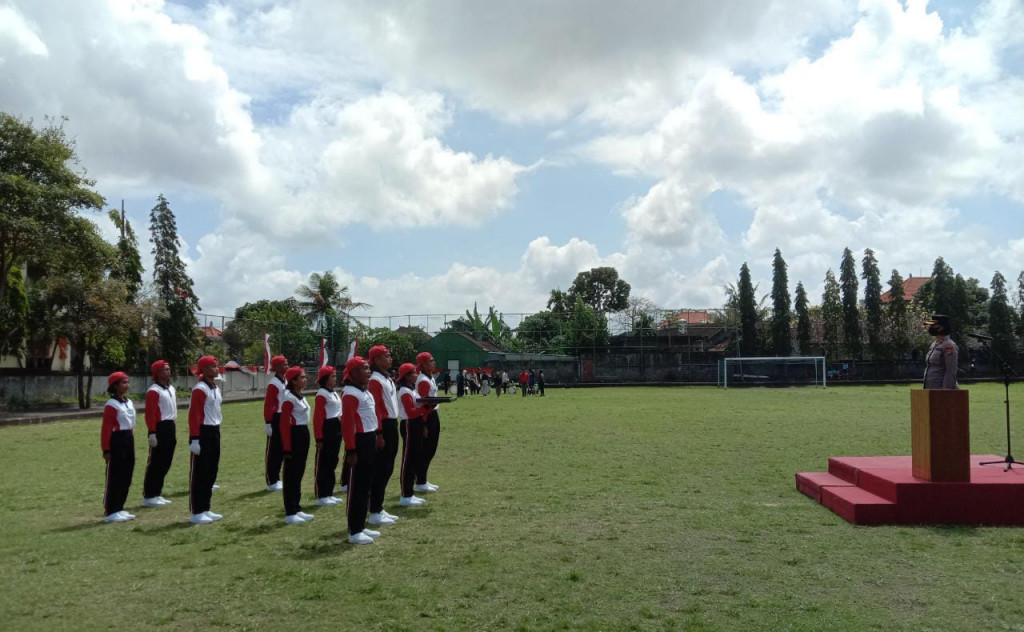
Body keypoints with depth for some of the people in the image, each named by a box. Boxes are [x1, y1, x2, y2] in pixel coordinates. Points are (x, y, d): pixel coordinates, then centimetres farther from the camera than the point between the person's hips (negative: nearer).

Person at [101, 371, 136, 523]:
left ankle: (119, 508, 22)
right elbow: (105, 429, -15)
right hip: (117, 442, -8)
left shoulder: (129, 403, 12)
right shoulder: (111, 405, -14)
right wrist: (106, 450, -17)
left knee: (126, 478, 12)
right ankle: (110, 512, 6)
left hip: (129, 441, 8)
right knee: (114, 478, -2)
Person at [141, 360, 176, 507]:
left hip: (170, 429, 9)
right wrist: (152, 433, -21)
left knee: (165, 463, 13)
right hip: (160, 429, -9)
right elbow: (150, 414, -17)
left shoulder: (171, 388, 15)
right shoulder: (154, 390, -13)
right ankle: (148, 496, 4)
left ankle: (157, 493, 22)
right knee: (155, 463, -3)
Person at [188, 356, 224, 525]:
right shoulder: (200, 389, -16)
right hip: (203, 433, -9)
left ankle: (205, 509, 23)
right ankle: (196, 513, 6)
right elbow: (193, 415, -19)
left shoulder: (216, 388, 13)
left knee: (211, 472, 14)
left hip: (214, 432, 9)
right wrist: (194, 439, -22)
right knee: (199, 473, -2)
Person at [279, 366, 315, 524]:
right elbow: (284, 424, -18)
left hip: (304, 435, 10)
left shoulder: (301, 396, 13)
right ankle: (290, 513, 5)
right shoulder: (289, 398, -15)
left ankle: (297, 509, 23)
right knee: (291, 475, -2)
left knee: (299, 473, 14)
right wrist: (287, 448, -20)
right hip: (294, 436, -10)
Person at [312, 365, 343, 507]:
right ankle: (321, 496, 4)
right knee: (323, 464, -2)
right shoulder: (321, 394, -13)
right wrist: (319, 438, -20)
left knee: (332, 463, 14)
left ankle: (329, 493, 22)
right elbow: (317, 418, -17)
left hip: (336, 430, 9)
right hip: (327, 430, -9)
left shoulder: (334, 393, 15)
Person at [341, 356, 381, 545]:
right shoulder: (350, 394, -17)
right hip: (360, 442, -10)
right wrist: (351, 451, -22)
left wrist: (376, 437, 20)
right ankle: (354, 532, 6)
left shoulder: (365, 392, 14)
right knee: (357, 487, -2)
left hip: (369, 440, 10)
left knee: (366, 485, 15)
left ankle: (361, 526, 25)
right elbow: (347, 424, -21)